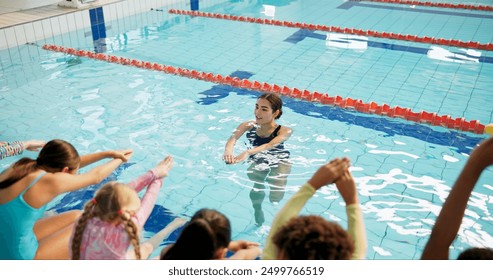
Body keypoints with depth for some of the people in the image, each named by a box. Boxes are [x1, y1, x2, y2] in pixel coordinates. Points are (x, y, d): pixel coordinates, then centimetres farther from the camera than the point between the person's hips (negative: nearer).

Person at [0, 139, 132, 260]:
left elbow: (71, 162, 12)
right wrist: (120, 159, 13)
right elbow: (95, 176, -5)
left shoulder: (22, 166, 0)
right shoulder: (52, 181, -23)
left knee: (78, 216, 16)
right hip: (18, 256, -8)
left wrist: (108, 153, 17)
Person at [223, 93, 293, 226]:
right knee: (256, 193, -17)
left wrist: (247, 152, -55)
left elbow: (270, 145, -38)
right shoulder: (249, 125, -11)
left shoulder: (284, 131, -19)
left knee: (275, 197, -22)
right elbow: (233, 137, -28)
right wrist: (228, 150, -53)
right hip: (256, 161, 3)